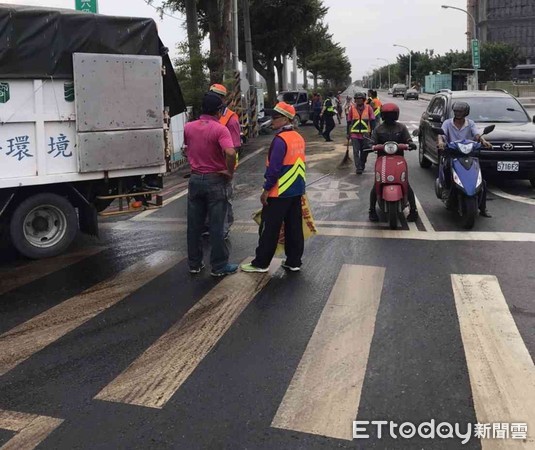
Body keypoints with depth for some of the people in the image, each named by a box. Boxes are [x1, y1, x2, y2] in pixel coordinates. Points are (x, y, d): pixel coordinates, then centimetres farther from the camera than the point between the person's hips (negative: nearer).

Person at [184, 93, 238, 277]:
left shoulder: (188, 127, 2)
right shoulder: (220, 129, -15)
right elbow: (230, 153, -30)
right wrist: (230, 172, -16)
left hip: (195, 179, 5)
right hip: (215, 180, -5)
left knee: (194, 224, 12)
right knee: (216, 225, 3)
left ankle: (194, 263, 21)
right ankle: (219, 266, 11)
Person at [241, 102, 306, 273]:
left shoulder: (280, 139, -18)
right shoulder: (299, 138, 9)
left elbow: (274, 168, -21)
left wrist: (266, 189, -14)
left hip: (279, 192, -8)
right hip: (296, 190, 8)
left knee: (269, 229, 1)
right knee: (294, 228, 11)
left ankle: (261, 263, 10)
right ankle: (294, 262, 19)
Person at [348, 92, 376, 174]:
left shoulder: (368, 108, 1)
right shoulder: (352, 108, 3)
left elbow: (372, 121, 4)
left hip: (365, 134, 0)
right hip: (355, 134, 0)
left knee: (364, 151, 10)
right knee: (356, 151, -7)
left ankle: (362, 166, 28)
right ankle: (358, 168, -6)